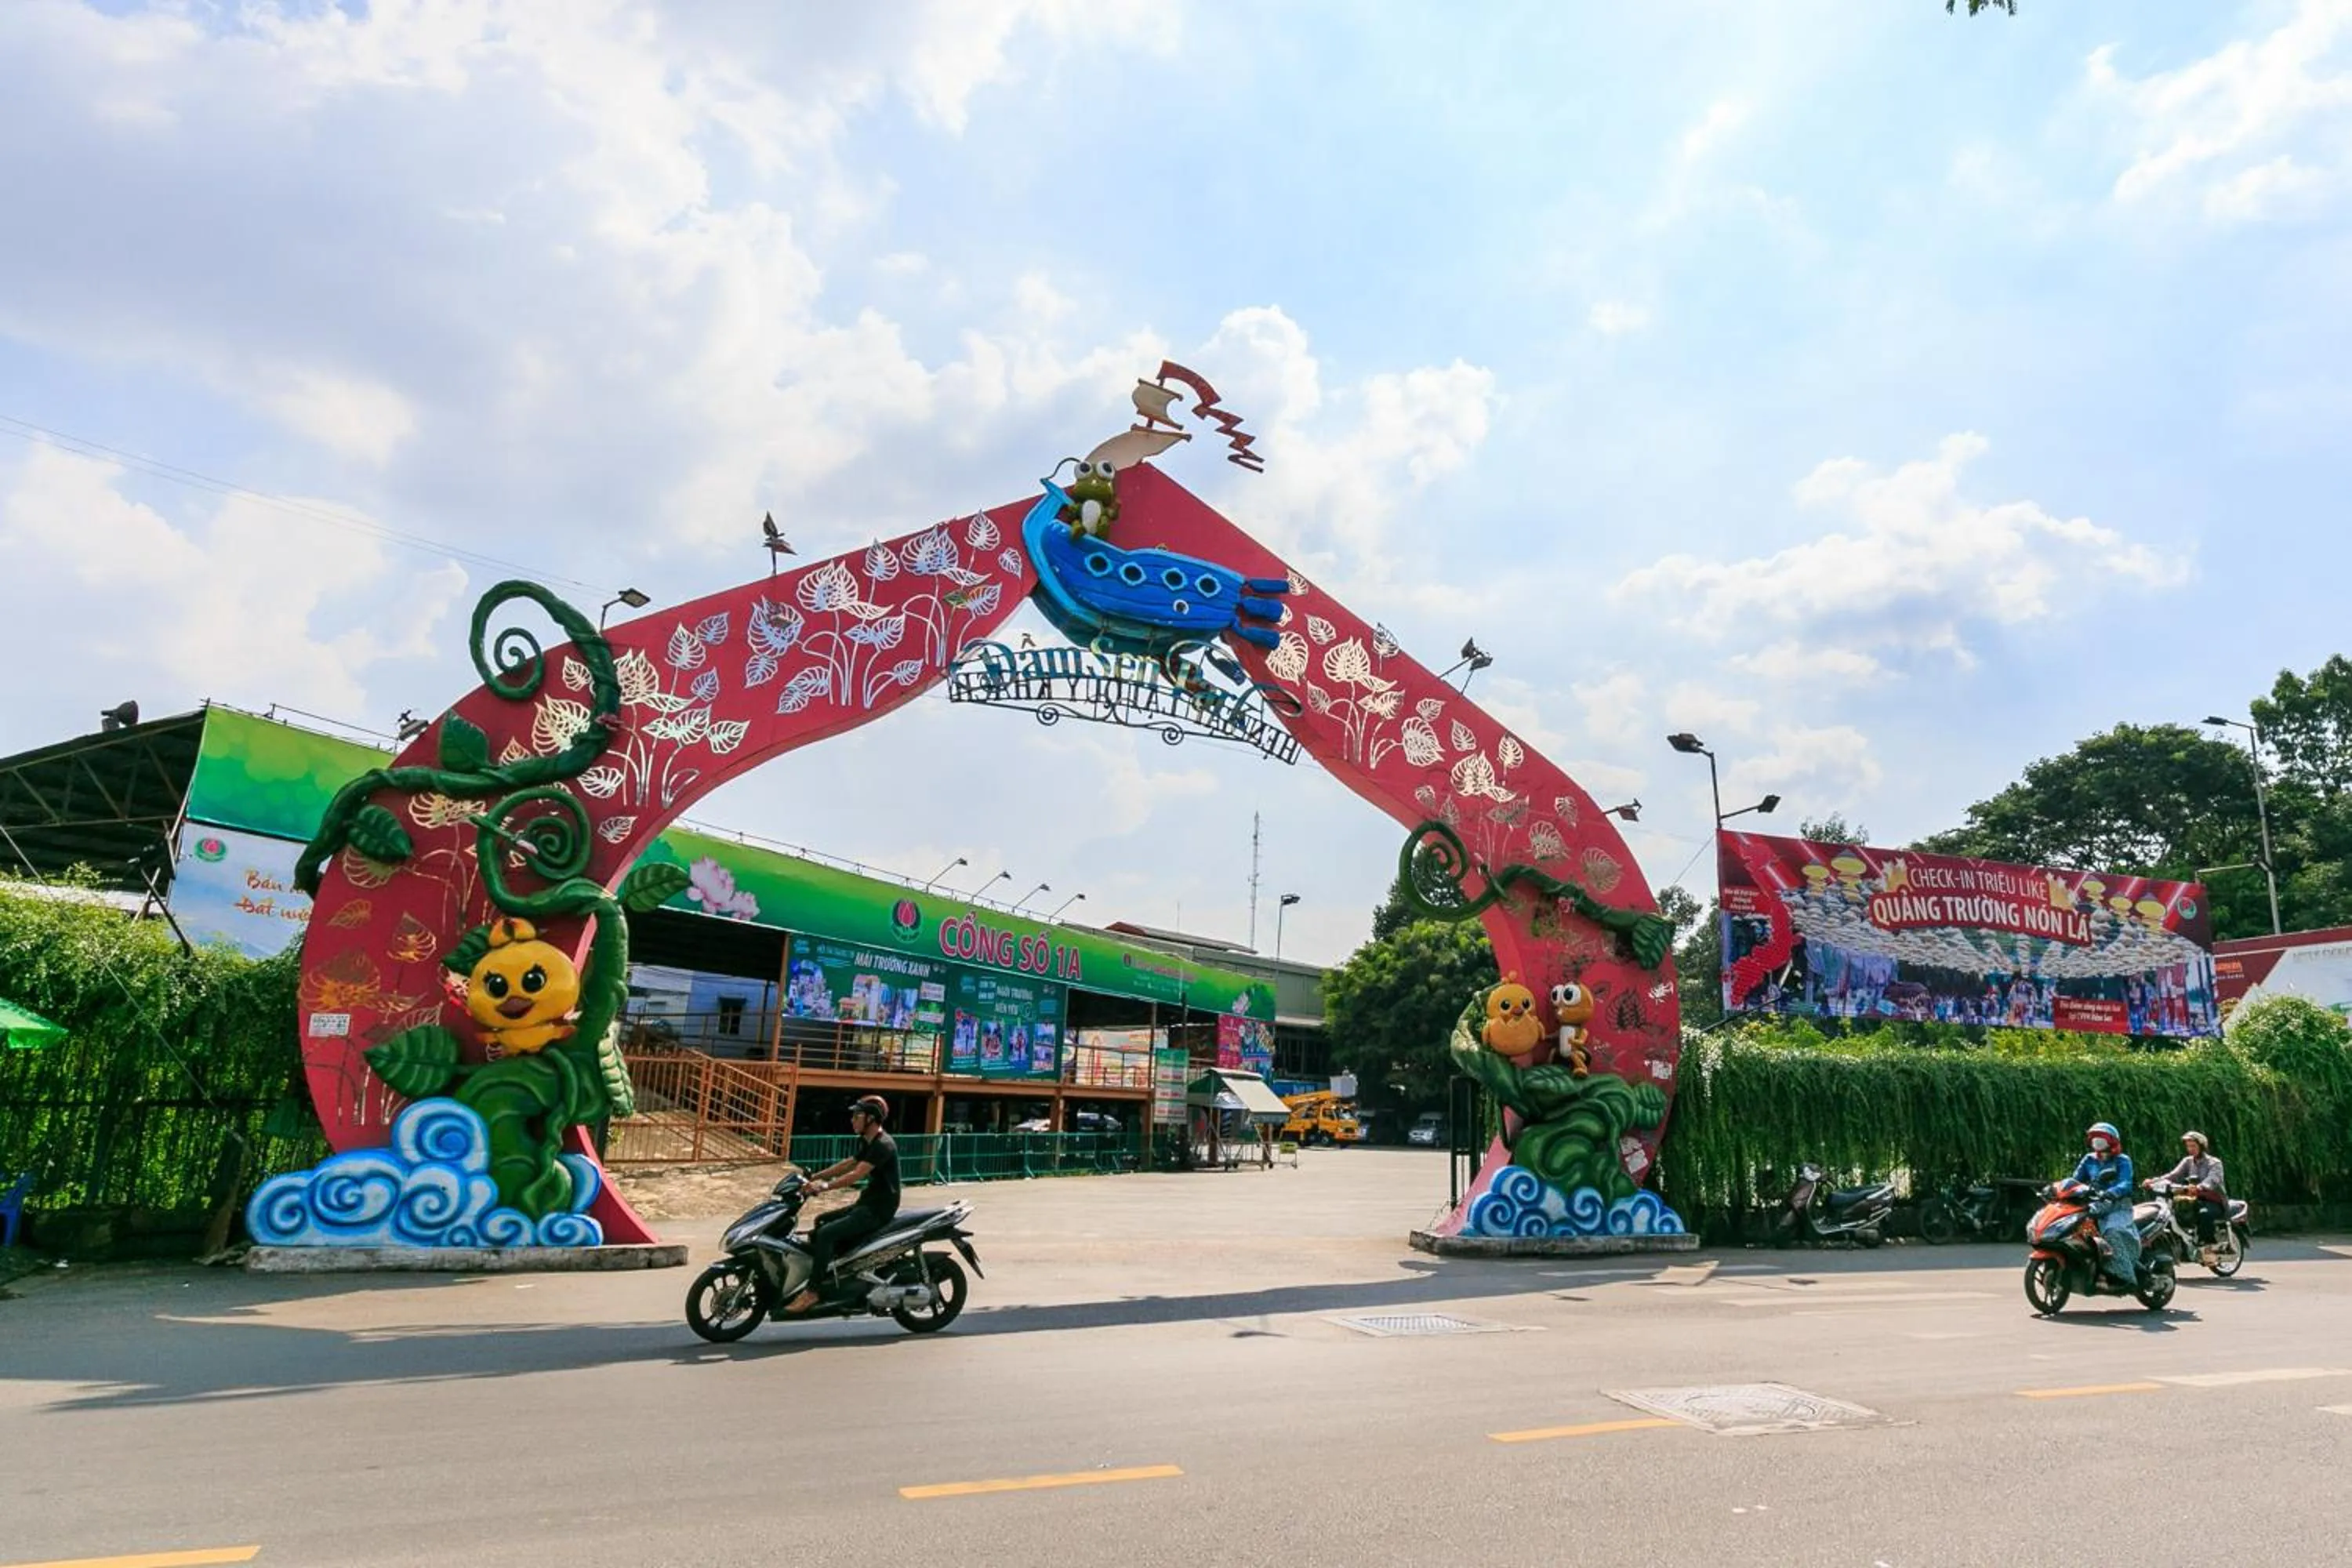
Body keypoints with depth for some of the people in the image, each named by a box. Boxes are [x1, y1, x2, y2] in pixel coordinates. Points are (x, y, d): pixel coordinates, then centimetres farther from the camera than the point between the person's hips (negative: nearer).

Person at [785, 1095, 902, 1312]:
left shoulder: (883, 1145, -19)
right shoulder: (868, 1143, 14)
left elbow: (856, 1174, -27)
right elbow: (848, 1163, 22)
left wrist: (825, 1186, -31)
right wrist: (816, 1176, 14)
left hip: (878, 1210, -11)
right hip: (866, 1204, 11)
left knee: (826, 1234, -21)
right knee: (821, 1223, 14)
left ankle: (812, 1291, -16)